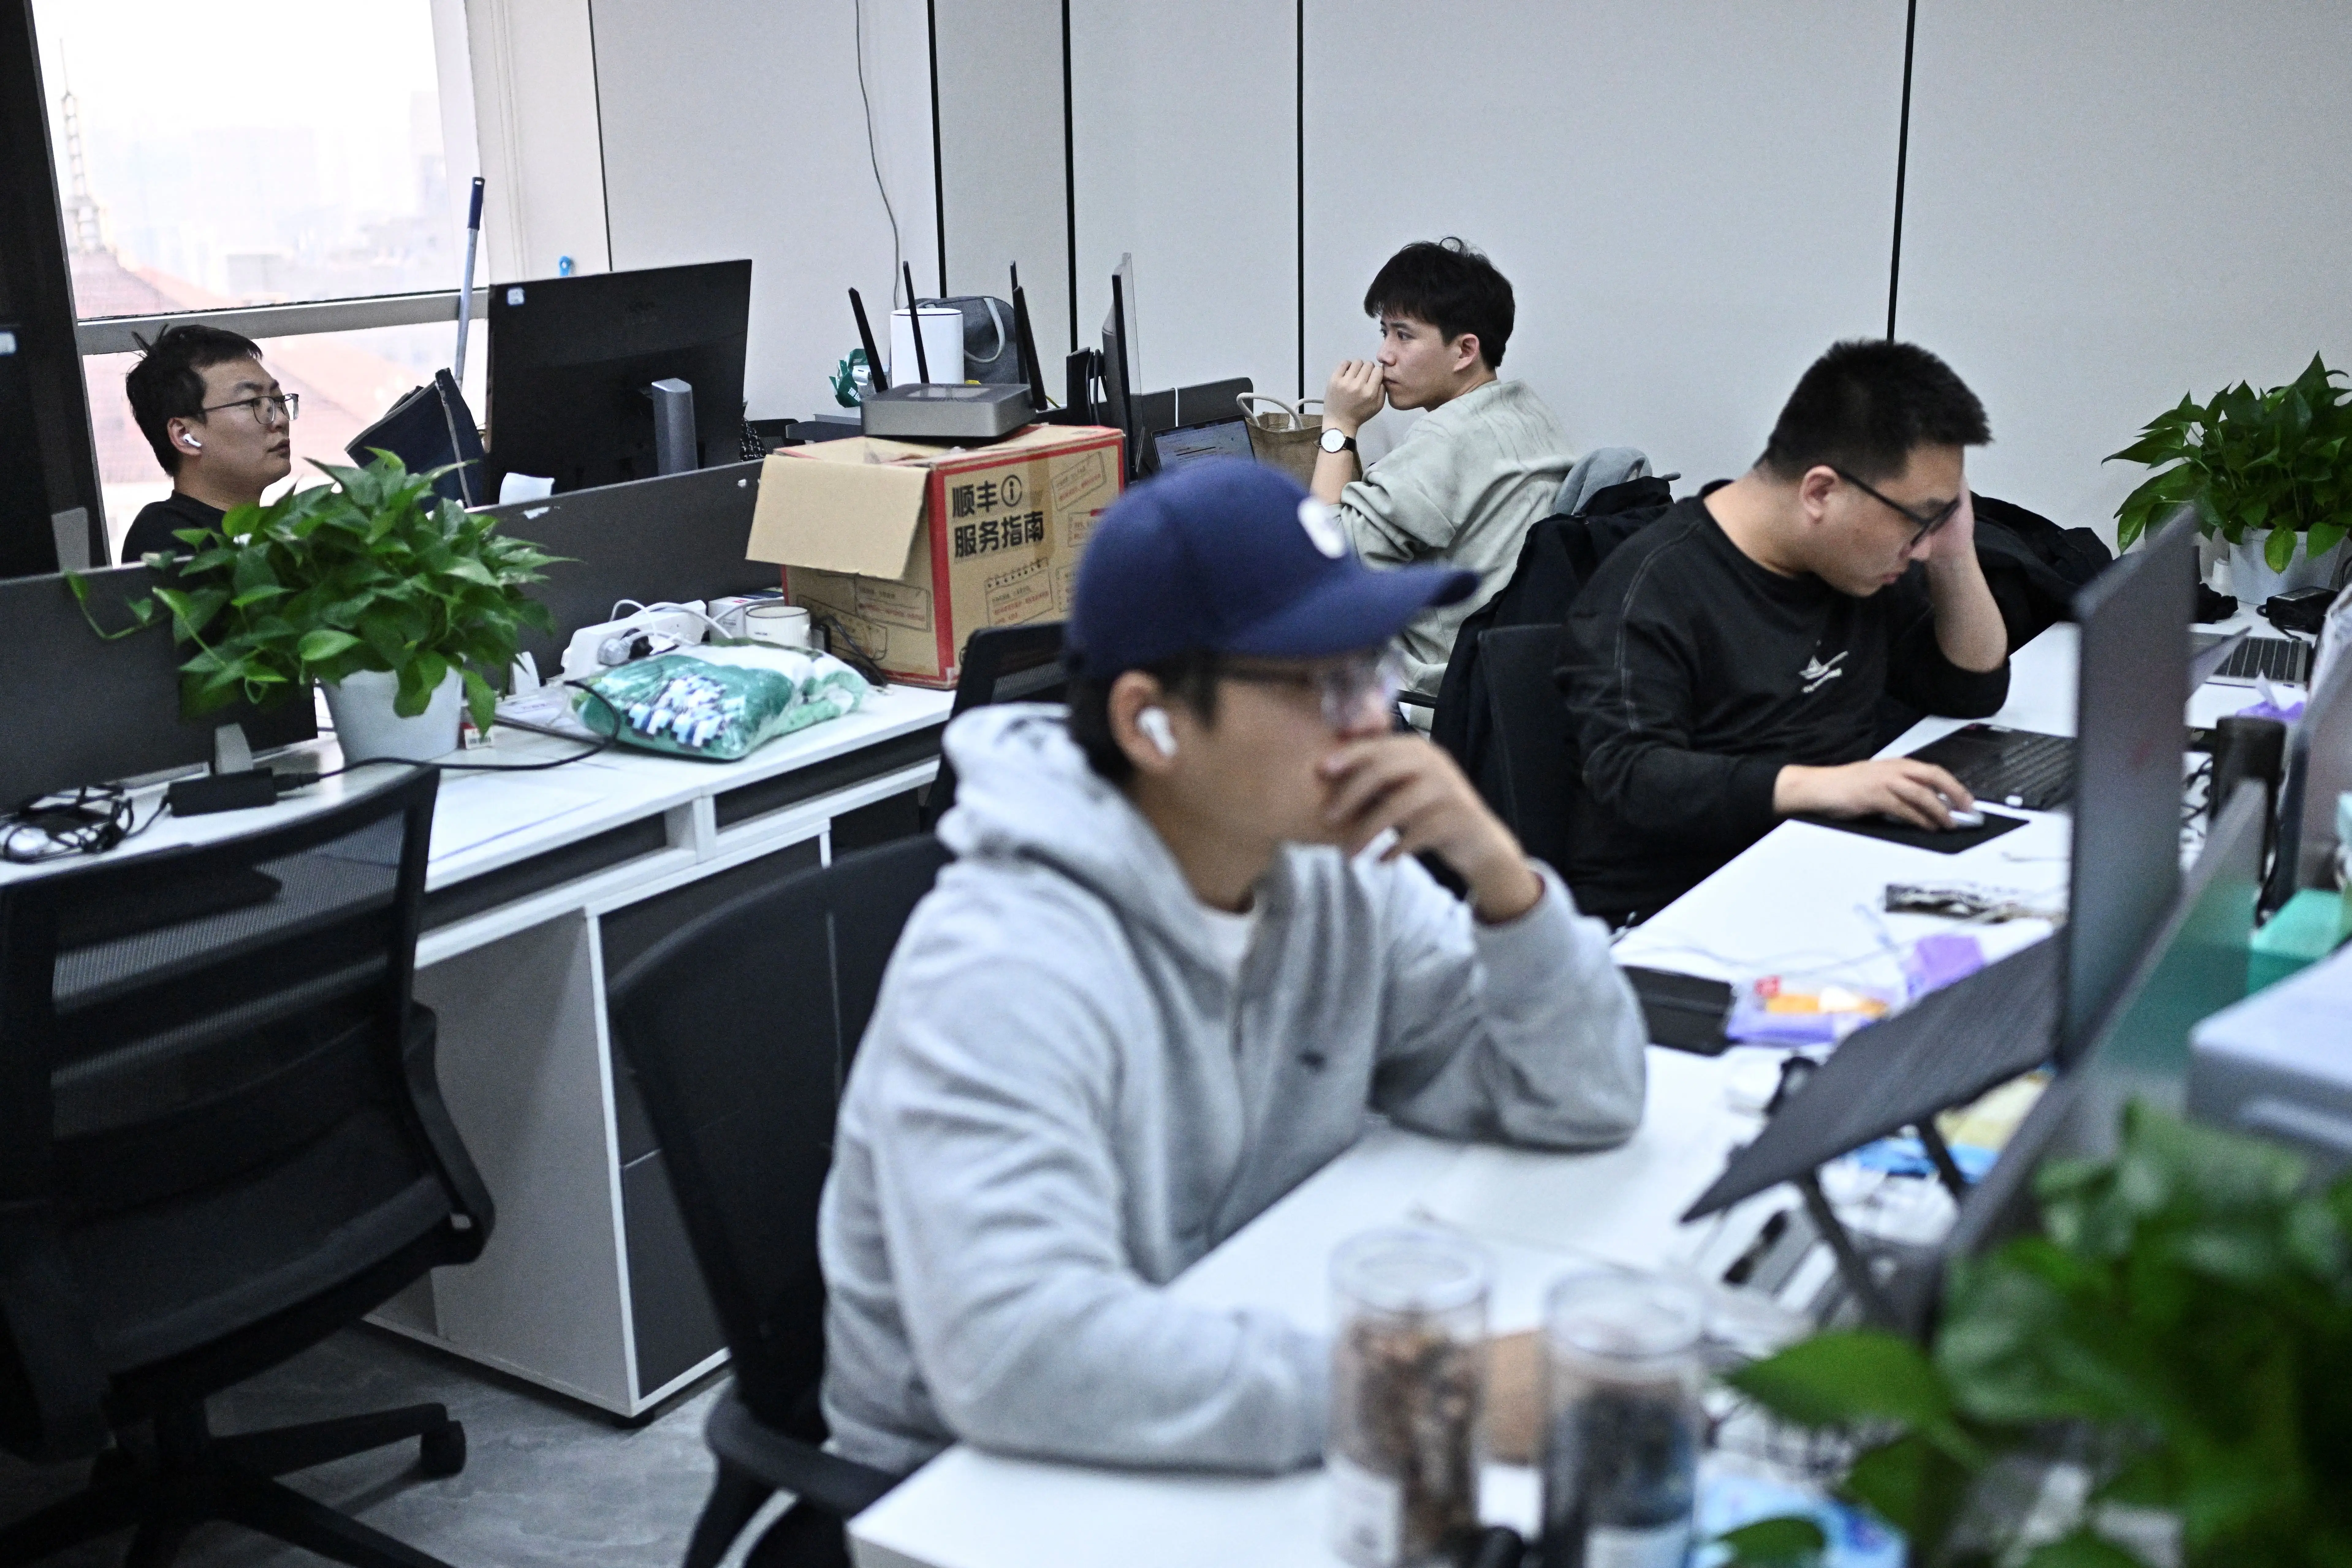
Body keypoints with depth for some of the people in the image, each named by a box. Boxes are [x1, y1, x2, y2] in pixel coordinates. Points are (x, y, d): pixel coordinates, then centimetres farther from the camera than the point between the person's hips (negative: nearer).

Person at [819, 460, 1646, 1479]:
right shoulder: (1002, 966, -28)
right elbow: (1016, 1349, -40)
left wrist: (1495, 871, -19)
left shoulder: (1335, 877, -5)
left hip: (1236, 1435, 5)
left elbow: (1590, 1101, -2)